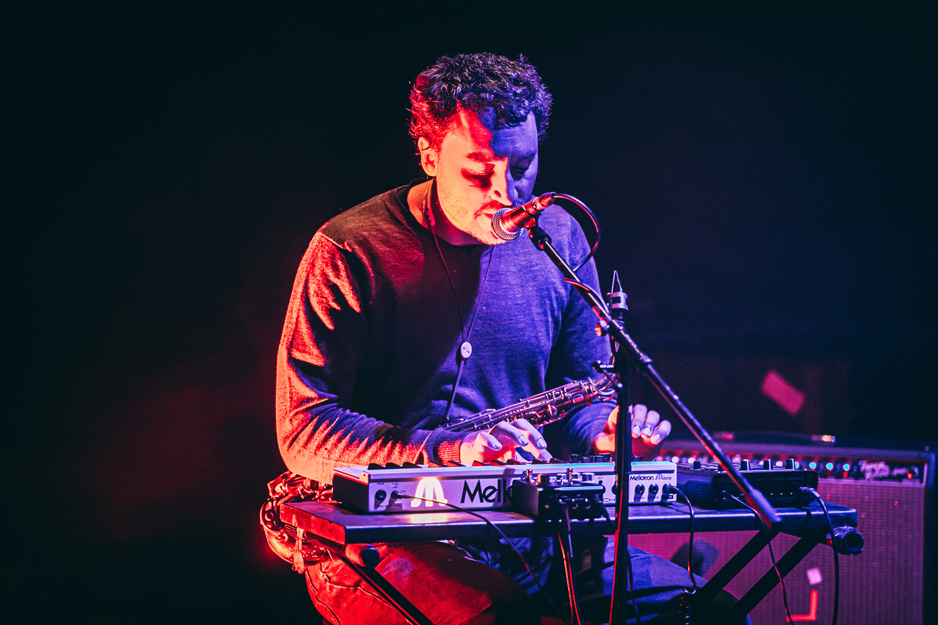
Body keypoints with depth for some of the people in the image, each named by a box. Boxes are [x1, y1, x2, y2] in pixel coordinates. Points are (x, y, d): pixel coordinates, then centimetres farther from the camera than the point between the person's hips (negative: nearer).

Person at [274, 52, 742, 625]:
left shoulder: (561, 238, 7)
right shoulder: (350, 253, -8)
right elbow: (305, 431, -12)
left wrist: (606, 431, -8)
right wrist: (444, 450, -25)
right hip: (380, 533, -5)